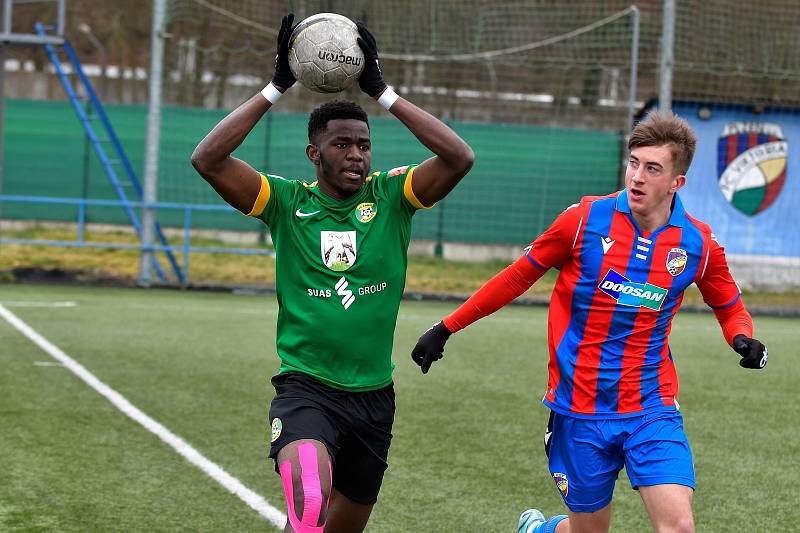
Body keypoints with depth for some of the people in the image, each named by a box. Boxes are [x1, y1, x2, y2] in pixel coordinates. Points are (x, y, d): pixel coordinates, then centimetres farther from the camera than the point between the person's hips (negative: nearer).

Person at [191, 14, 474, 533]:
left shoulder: (390, 196, 0)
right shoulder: (287, 201, -3)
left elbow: (460, 158, -16)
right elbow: (208, 159, -15)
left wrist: (381, 91, -16)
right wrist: (276, 87, -17)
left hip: (373, 393, 3)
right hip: (305, 387, -3)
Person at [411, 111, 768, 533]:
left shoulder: (698, 243, -2)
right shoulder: (585, 219, -6)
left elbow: (730, 307, 16)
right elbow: (518, 276, 6)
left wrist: (743, 339, -8)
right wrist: (446, 328, 7)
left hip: (651, 408, 1)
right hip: (579, 409, -1)